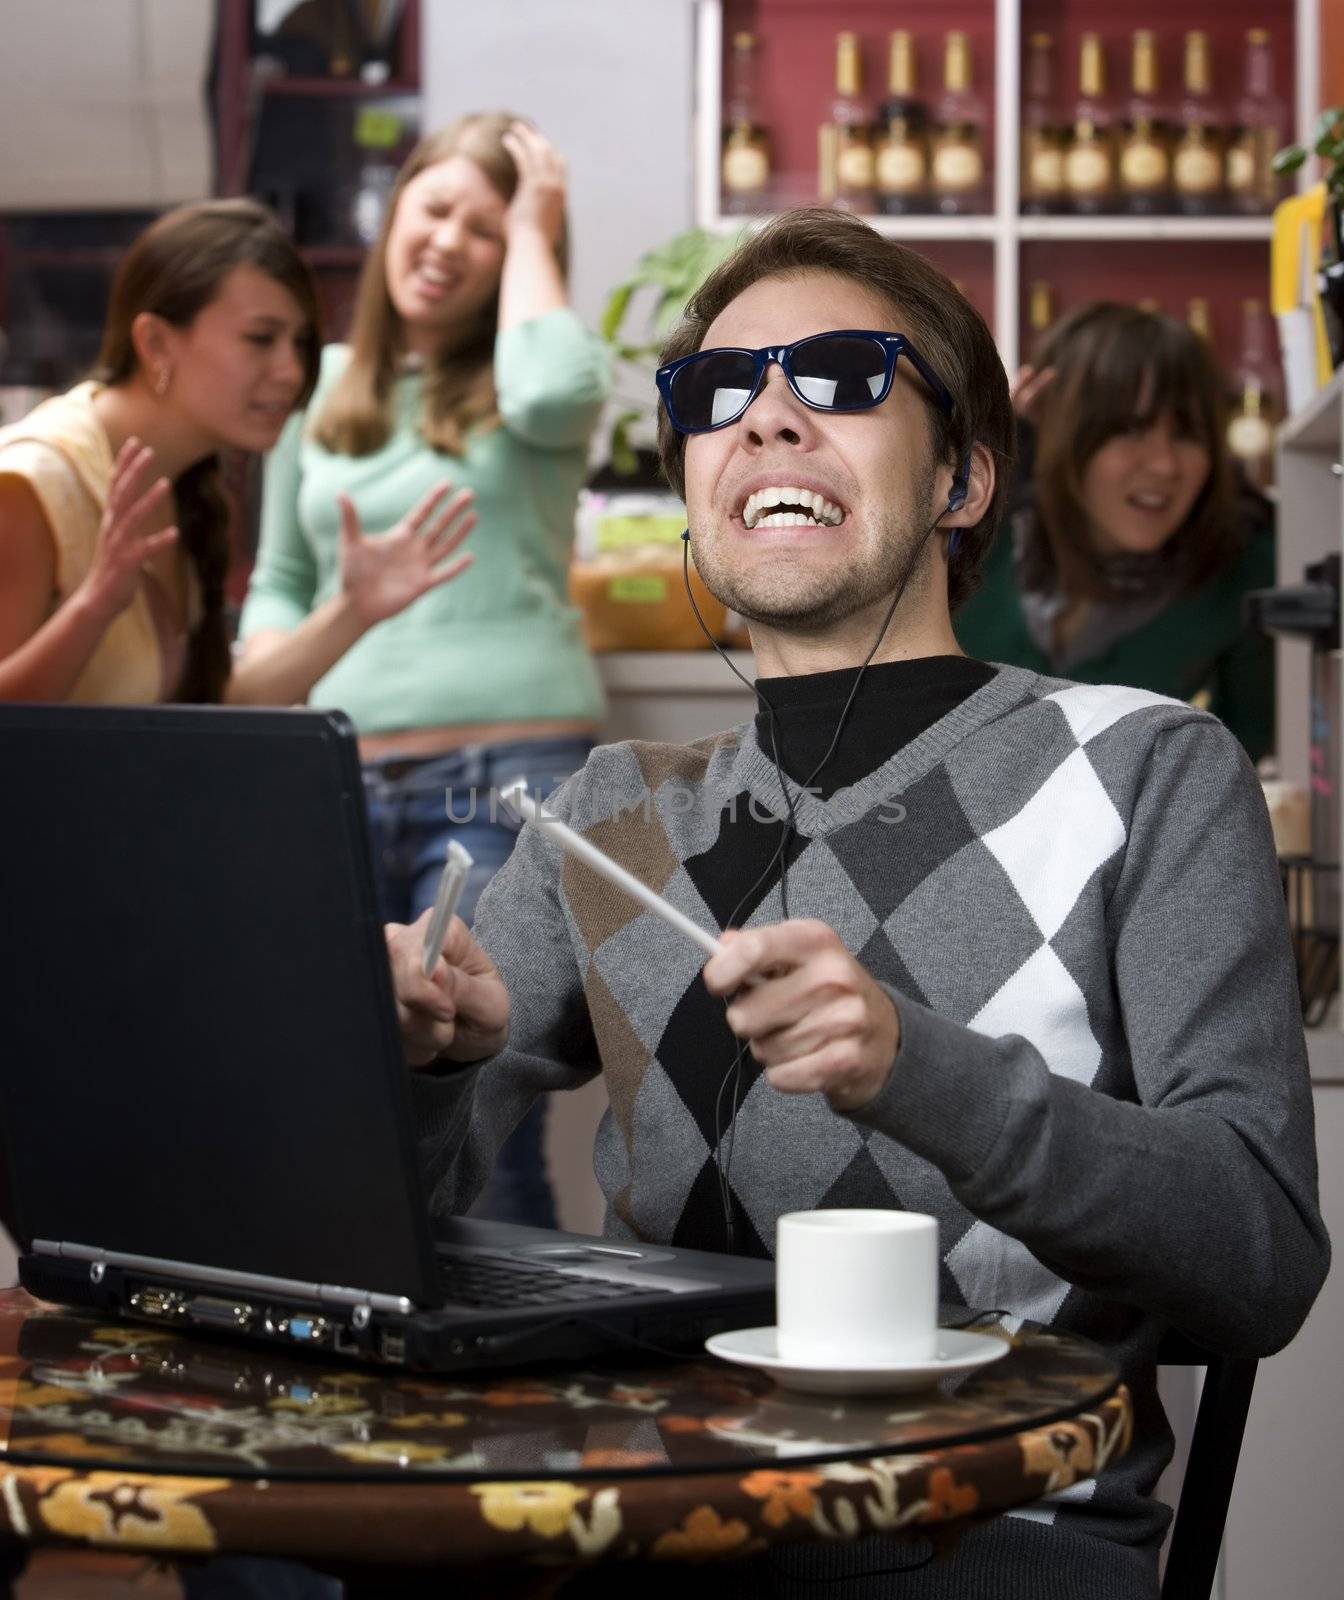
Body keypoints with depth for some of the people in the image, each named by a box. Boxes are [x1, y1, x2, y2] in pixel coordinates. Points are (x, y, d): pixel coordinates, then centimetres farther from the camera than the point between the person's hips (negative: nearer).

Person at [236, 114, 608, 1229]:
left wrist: (533, 235, -4)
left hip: (509, 777, -4)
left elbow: (553, 396, -19)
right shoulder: (323, 386, 18)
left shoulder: (521, 376, 7)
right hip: (341, 785, 4)